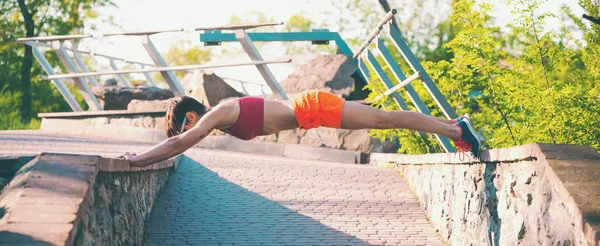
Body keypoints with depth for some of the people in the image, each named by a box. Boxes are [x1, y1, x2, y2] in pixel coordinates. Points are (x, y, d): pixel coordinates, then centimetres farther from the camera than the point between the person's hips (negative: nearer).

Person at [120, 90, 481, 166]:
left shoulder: (215, 116, -13)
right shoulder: (217, 115, 13)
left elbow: (177, 143, -20)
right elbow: (178, 142, 27)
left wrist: (137, 160, -15)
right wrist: (146, 155, 23)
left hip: (312, 108, -8)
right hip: (308, 109, 8)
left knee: (384, 119, -6)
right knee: (383, 119, 12)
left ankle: (458, 131, -3)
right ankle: (454, 125, 19)